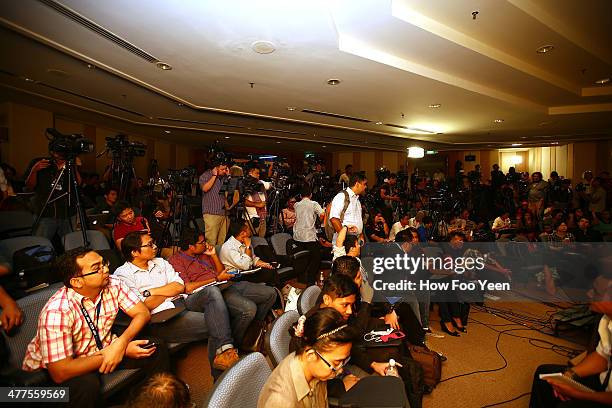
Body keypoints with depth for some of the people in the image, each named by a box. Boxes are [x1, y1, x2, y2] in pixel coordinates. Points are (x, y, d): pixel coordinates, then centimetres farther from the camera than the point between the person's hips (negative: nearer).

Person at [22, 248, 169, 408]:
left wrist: (121, 342, -30)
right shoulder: (56, 311, -30)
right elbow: (60, 373, -31)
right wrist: (123, 350, -28)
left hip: (101, 349, 5)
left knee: (156, 349, -12)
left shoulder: (113, 285, -16)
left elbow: (143, 312, -11)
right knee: (87, 384, -36)